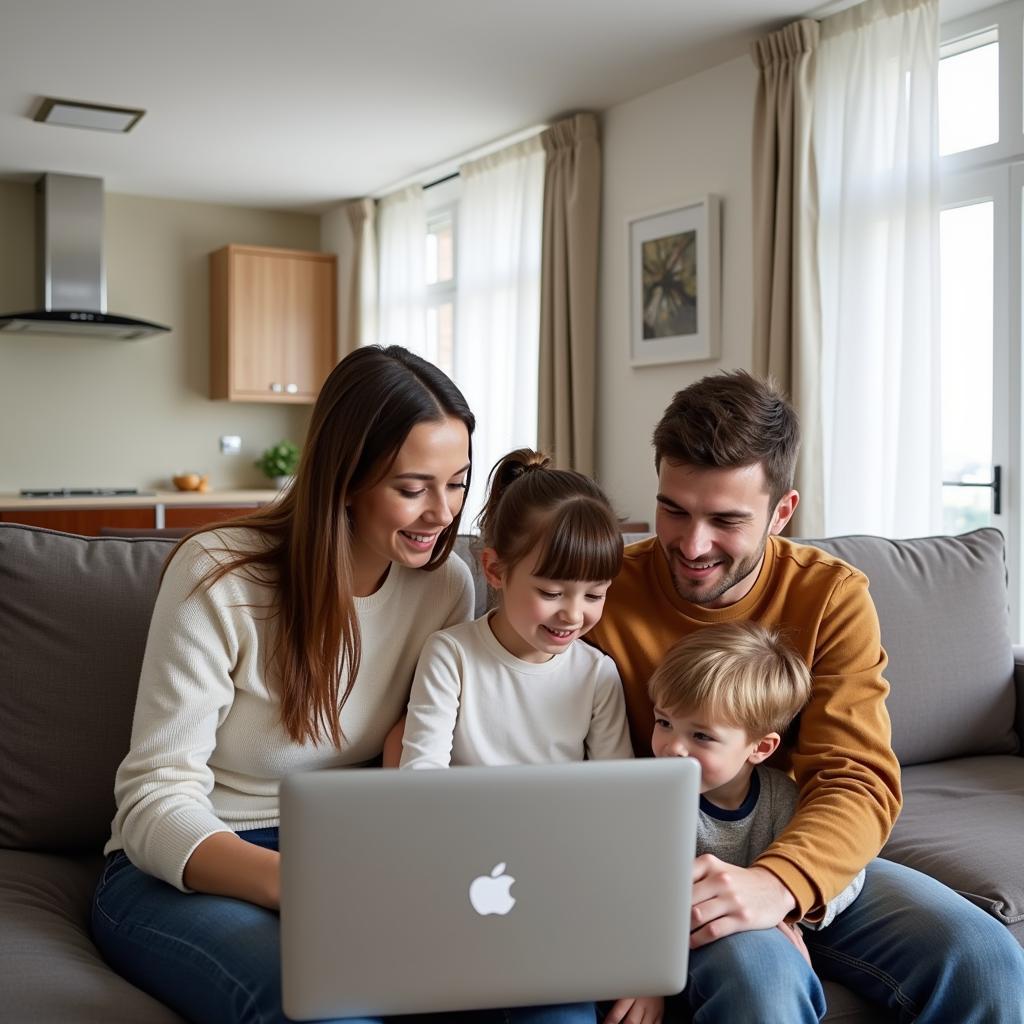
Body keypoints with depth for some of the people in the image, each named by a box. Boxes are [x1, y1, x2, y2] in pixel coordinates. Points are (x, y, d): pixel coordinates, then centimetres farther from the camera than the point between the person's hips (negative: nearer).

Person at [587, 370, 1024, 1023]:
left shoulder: (833, 598, -5)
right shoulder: (607, 594, -10)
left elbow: (860, 780, -13)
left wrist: (779, 882, -34)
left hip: (810, 861, 3)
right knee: (758, 969, -34)